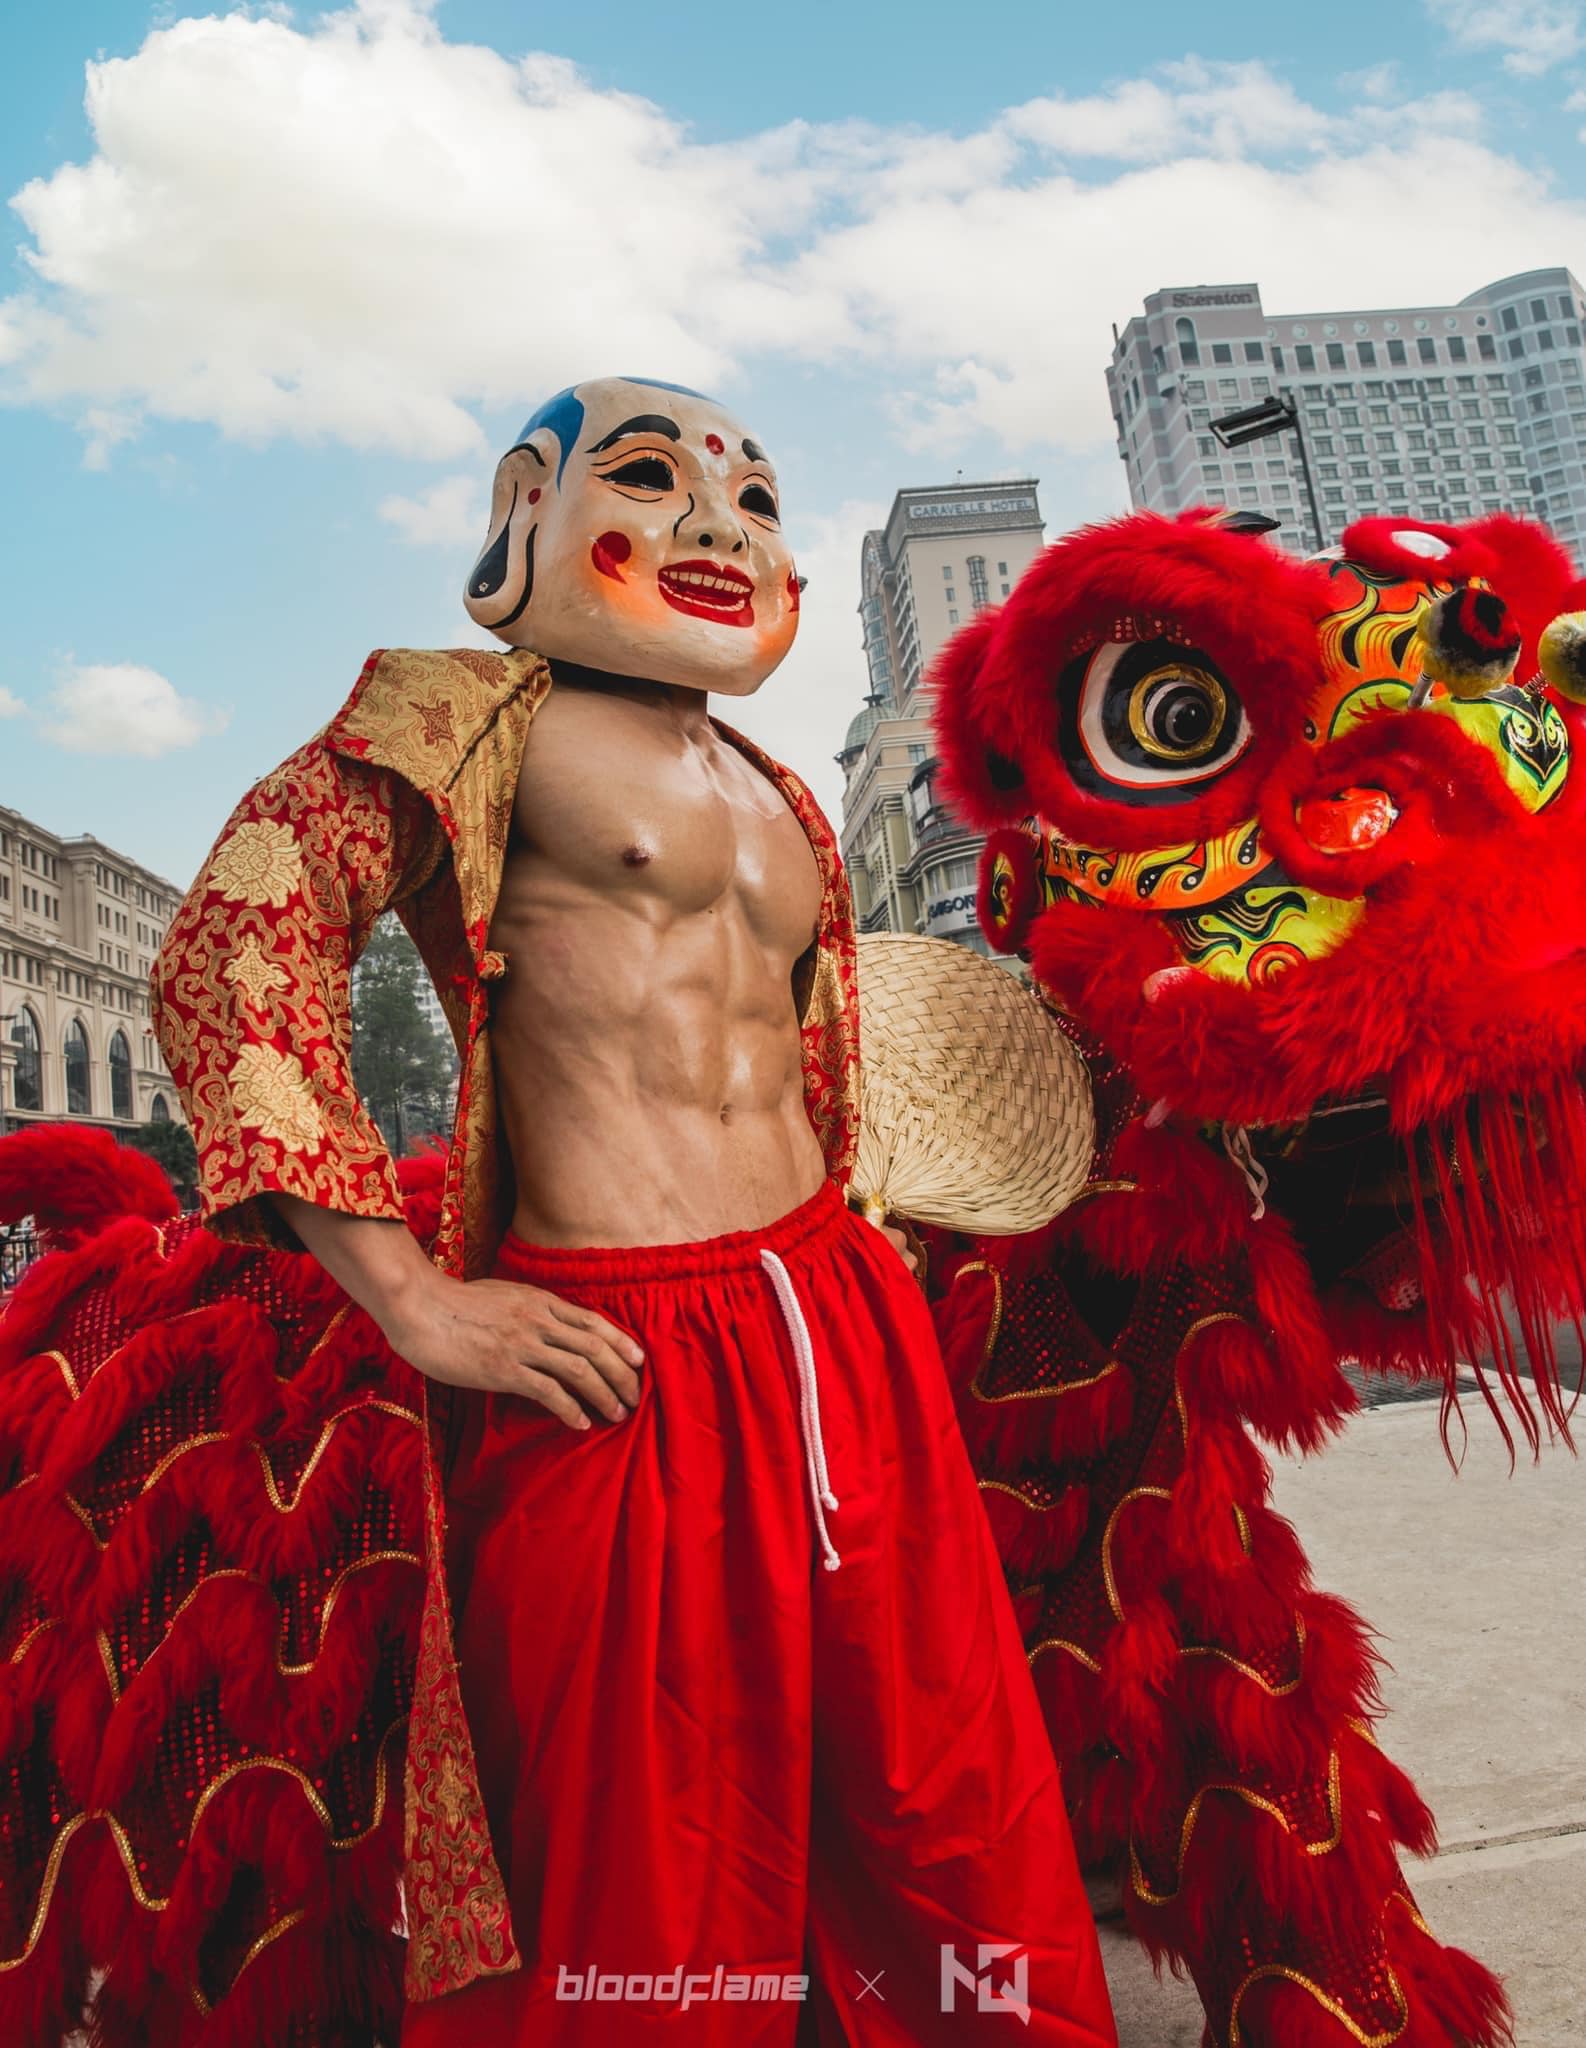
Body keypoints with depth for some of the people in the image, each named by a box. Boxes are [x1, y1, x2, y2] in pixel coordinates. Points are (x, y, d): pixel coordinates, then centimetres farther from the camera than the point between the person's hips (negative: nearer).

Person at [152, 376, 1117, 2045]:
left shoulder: (777, 805, 18)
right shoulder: (487, 715, -2)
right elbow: (234, 950, -12)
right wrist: (417, 1302, -15)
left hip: (848, 1334, 7)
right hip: (624, 1378, -6)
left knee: (953, 1829, 16)